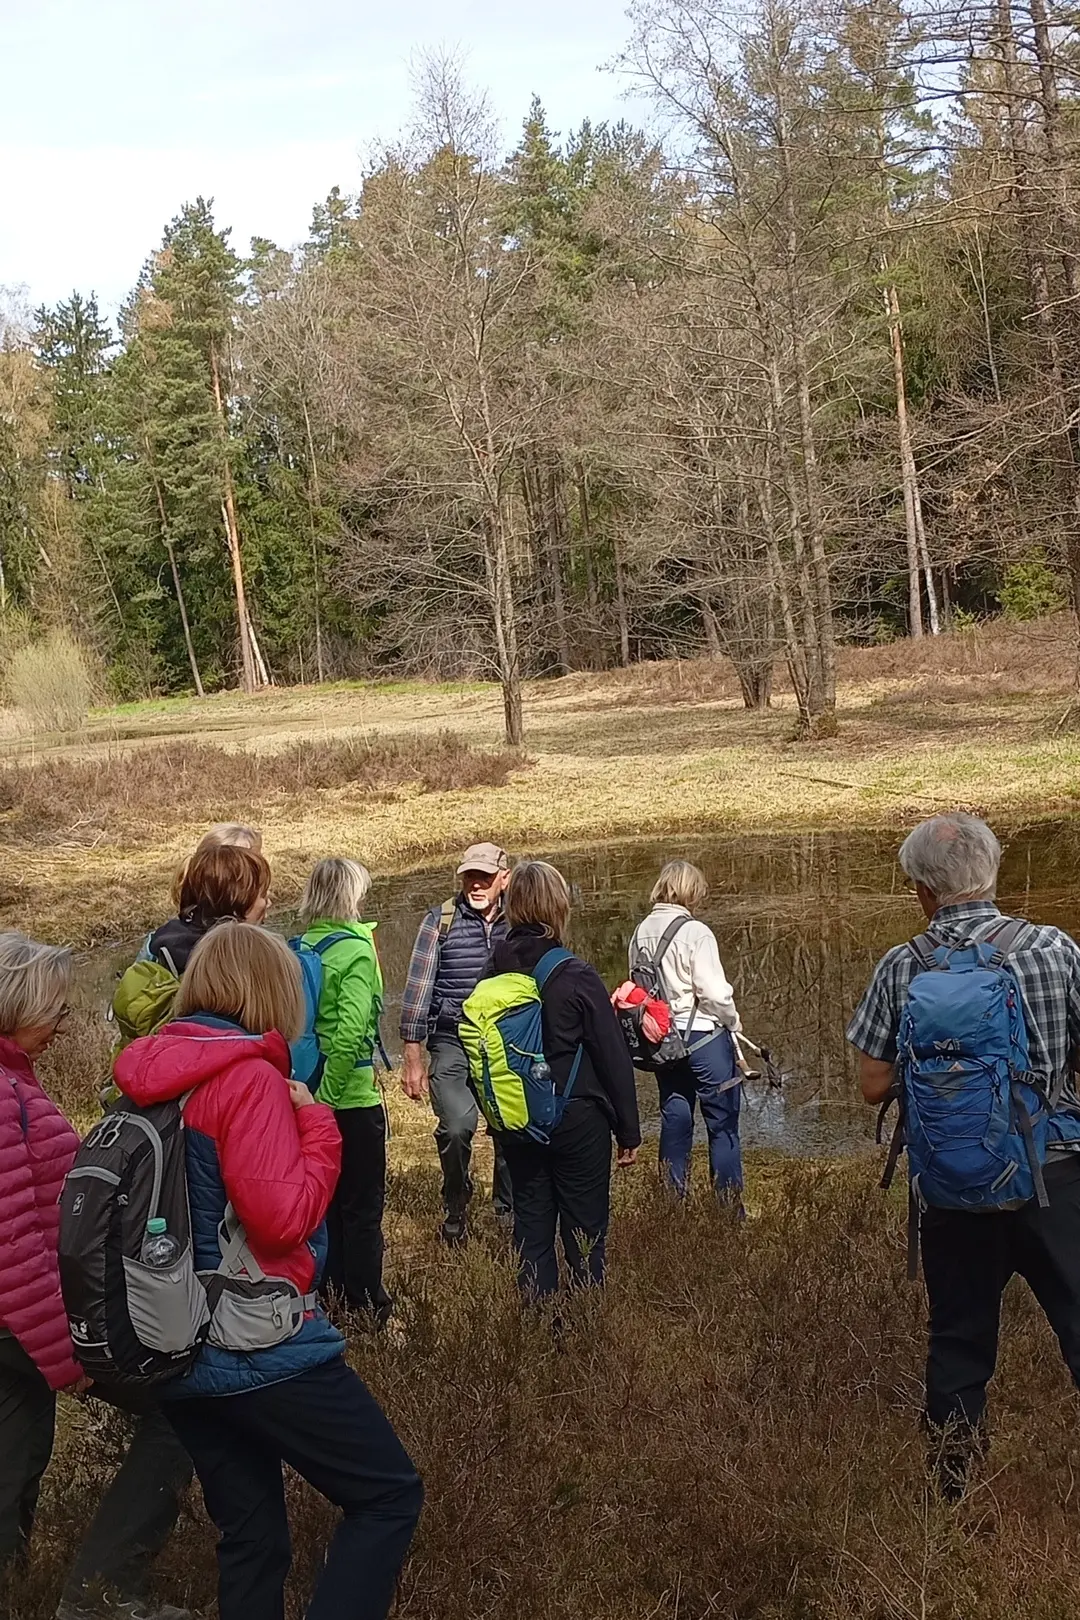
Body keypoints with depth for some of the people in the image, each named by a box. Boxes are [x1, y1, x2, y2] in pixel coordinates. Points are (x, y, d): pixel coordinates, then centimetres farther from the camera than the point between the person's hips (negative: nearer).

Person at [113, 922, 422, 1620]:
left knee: (250, 1537, 18)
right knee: (391, 1495, 5)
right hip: (262, 1349, -8)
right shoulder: (249, 1075, -18)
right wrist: (319, 1126, -9)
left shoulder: (149, 1079, 7)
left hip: (179, 1348, 8)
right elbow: (283, 1217, -23)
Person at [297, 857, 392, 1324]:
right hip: (352, 1097, -7)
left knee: (326, 1199, 18)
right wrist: (328, 1092, -20)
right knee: (363, 1205, 6)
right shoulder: (355, 950, -16)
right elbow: (350, 1032, -27)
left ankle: (330, 1297, 30)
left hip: (312, 1097, 7)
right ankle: (366, 1306, 14)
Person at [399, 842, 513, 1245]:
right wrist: (413, 1058, -2)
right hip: (453, 1042, -2)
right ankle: (455, 1207, 8)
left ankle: (508, 1210, 24)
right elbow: (418, 989, 0)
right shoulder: (440, 921, -1)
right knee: (456, 1127, -17)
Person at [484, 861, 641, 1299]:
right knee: (584, 1230, 5)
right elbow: (613, 1057, -11)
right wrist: (629, 1131, -2)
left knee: (531, 1228, 13)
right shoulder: (577, 977, -15)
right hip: (577, 1122, -4)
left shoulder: (493, 977, -2)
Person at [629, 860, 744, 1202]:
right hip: (704, 1037, -6)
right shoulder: (695, 933, -15)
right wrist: (734, 1022, 1)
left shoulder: (641, 933, 4)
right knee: (723, 1126, 4)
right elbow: (714, 992, -16)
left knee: (675, 1123, 14)